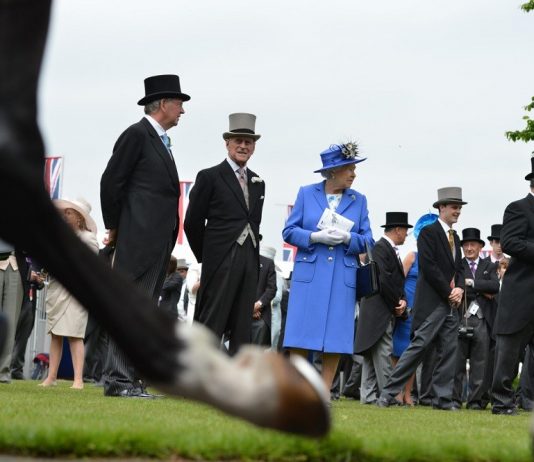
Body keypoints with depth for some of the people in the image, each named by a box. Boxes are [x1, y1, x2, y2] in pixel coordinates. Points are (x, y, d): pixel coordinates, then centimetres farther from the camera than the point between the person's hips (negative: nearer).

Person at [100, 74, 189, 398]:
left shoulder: (161, 140, 20)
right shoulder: (137, 135, -7)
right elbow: (112, 182, -8)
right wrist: (115, 228, -1)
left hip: (159, 242, 9)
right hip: (139, 238, -9)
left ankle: (129, 379, 10)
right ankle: (119, 379, -10)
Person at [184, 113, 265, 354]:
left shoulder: (257, 182, 16)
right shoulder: (210, 177, 0)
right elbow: (192, 223, 0)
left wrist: (253, 256, 11)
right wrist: (206, 256, 5)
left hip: (249, 262, 6)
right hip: (221, 262, -6)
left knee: (242, 328, 5)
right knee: (211, 325, -7)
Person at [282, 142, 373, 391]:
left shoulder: (358, 200, 9)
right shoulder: (306, 193, 5)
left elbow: (367, 241, 7)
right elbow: (289, 231, 2)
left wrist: (347, 238, -14)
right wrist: (316, 237, -15)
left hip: (343, 278, 2)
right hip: (309, 275, -2)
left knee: (336, 340, 0)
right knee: (301, 337, -5)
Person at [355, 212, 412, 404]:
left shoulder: (391, 249, 20)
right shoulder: (381, 248, -11)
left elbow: (398, 280, 17)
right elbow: (383, 279, -19)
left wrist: (402, 300, -1)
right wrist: (397, 303, -11)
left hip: (389, 310, 10)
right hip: (379, 309, -10)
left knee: (372, 353, 9)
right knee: (383, 352, -11)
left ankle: (368, 394, 10)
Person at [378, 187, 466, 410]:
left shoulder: (455, 237, 20)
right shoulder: (429, 232, -4)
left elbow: (459, 268, 19)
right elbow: (428, 266, -12)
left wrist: (459, 289, -2)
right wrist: (448, 293, -11)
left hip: (451, 302, 8)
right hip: (432, 302, -8)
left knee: (449, 350, 3)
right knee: (419, 345, -12)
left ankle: (443, 398, 4)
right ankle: (389, 392, -9)